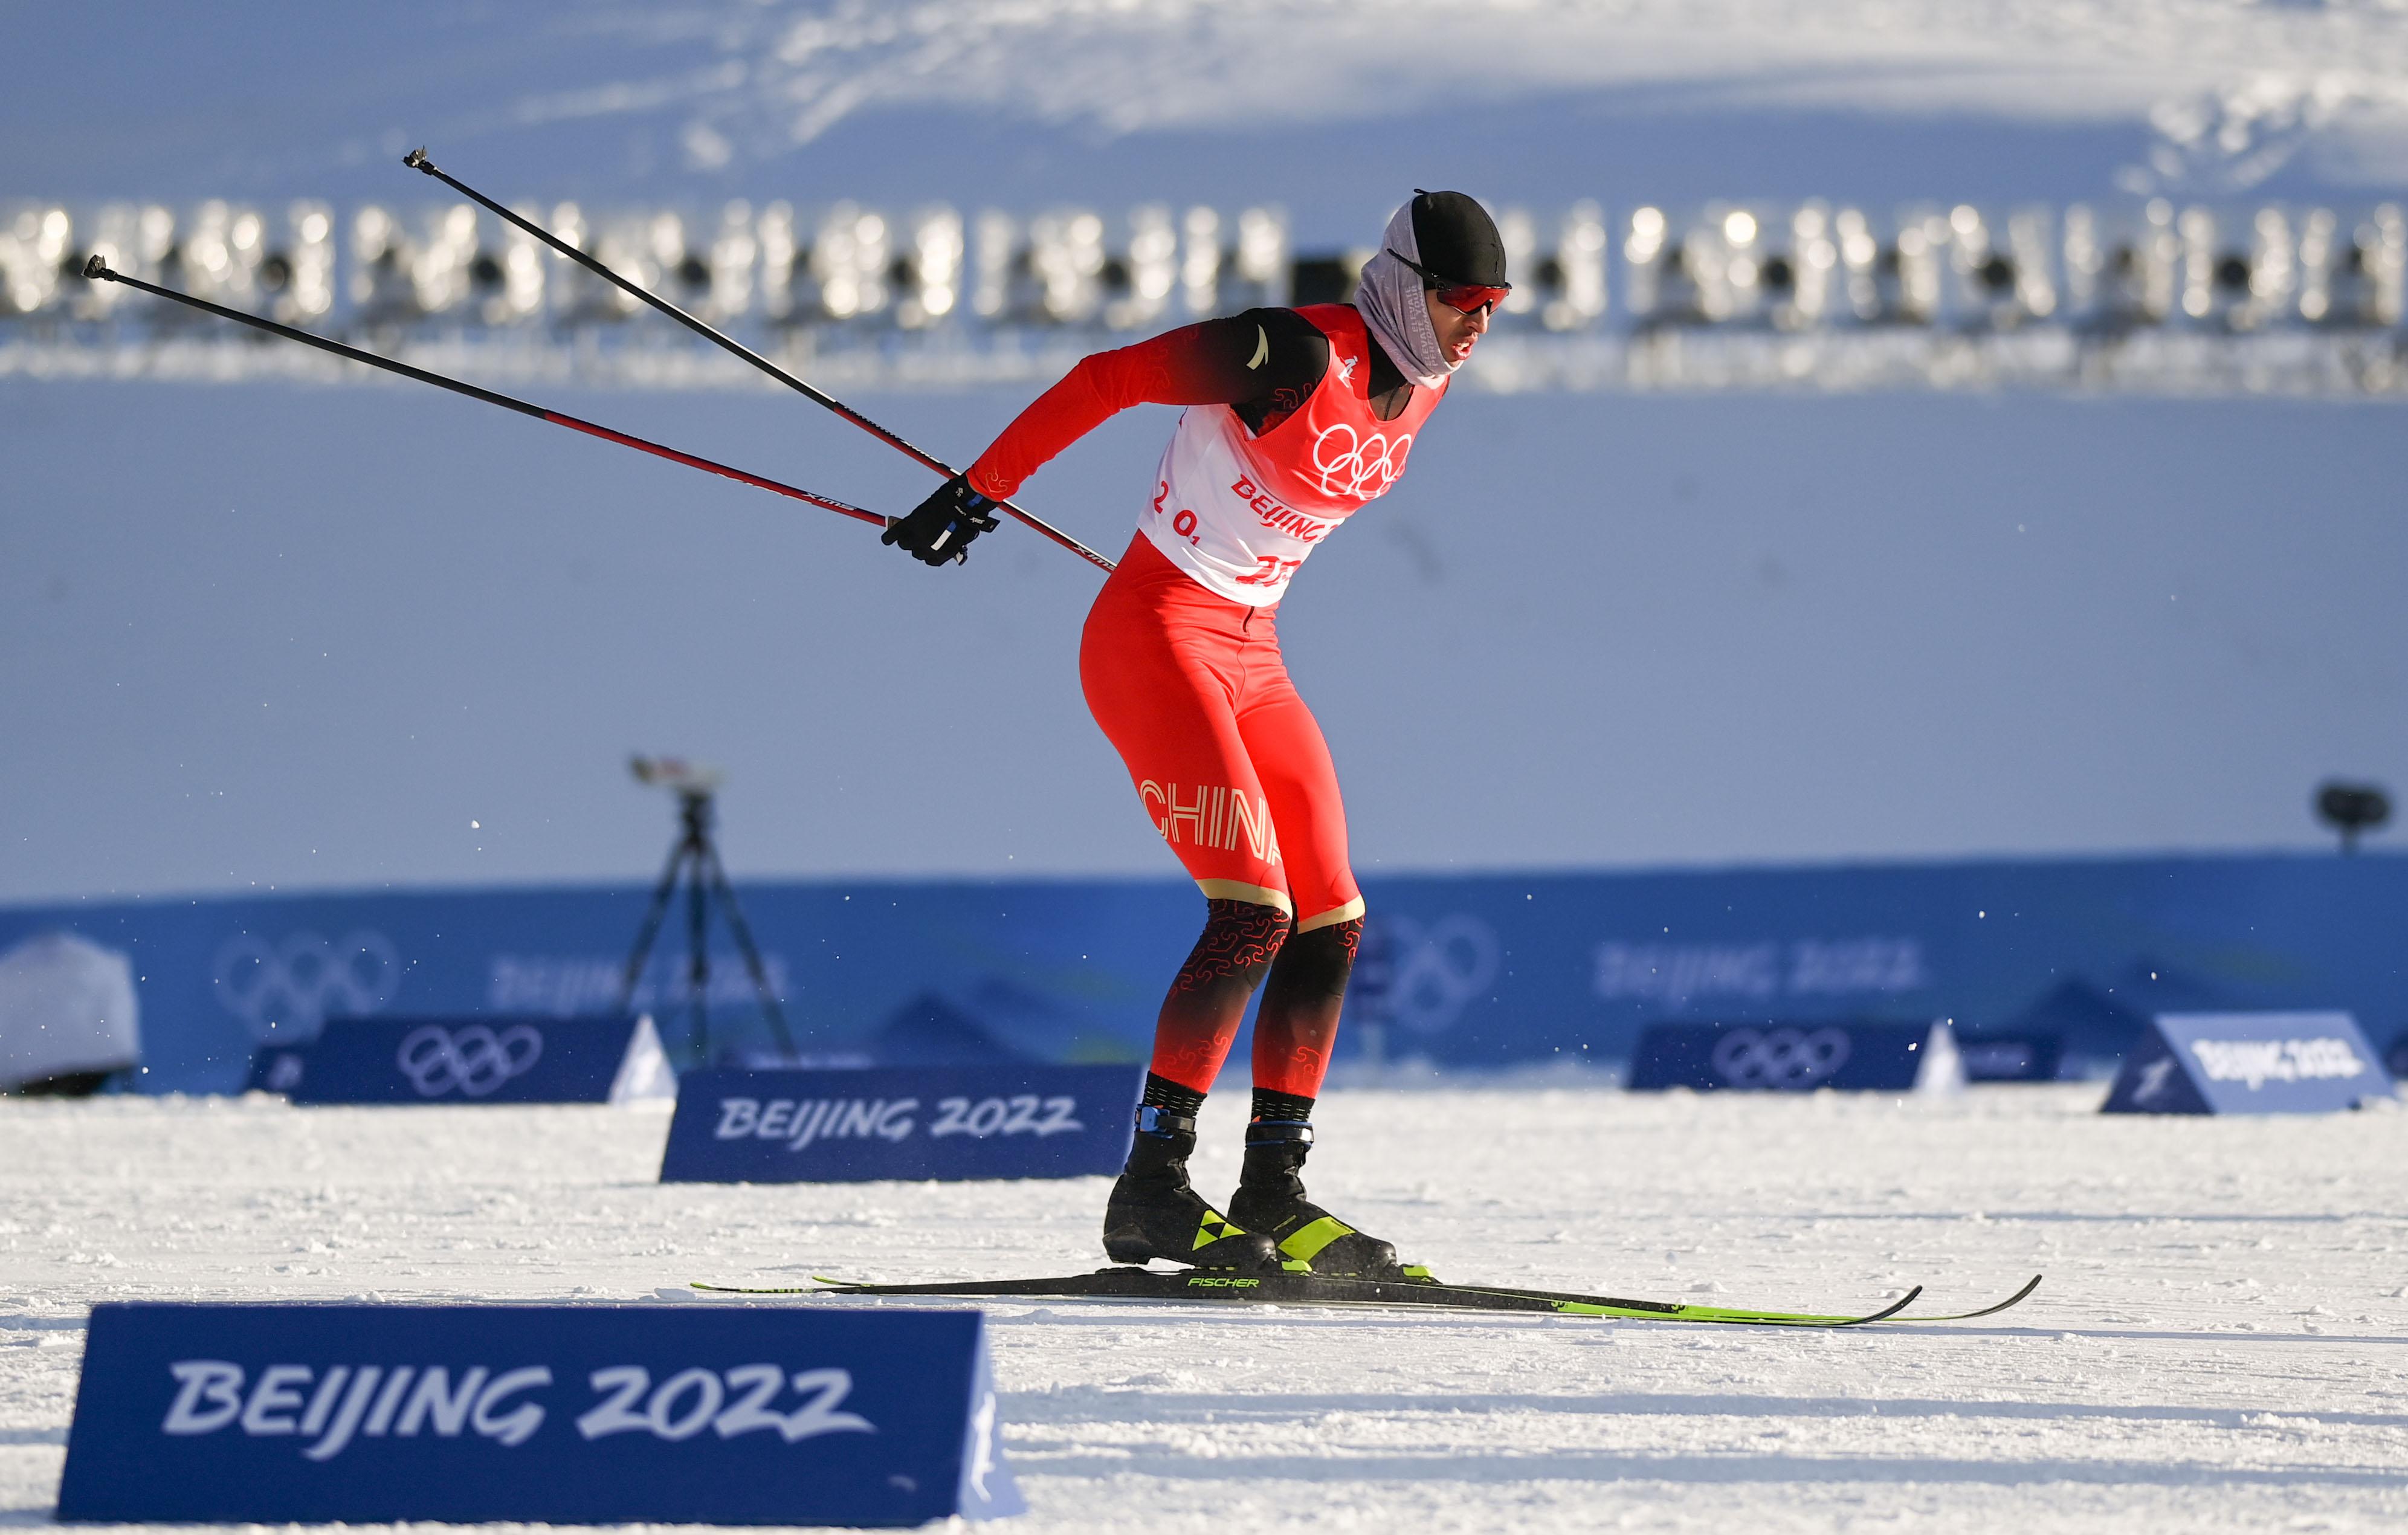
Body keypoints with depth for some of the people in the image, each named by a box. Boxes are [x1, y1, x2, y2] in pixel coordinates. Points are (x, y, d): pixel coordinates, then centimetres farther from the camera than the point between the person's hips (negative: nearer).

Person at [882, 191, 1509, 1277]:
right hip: (1154, 634, -9)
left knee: (1330, 925, 3)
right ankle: (1150, 1194, -16)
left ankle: (1272, 1197, 8)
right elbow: (1107, 379, -16)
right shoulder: (1300, 353, -20)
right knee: (1253, 911, -18)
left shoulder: (1422, 383, 6)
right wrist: (979, 491, -14)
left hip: (1250, 655, 9)